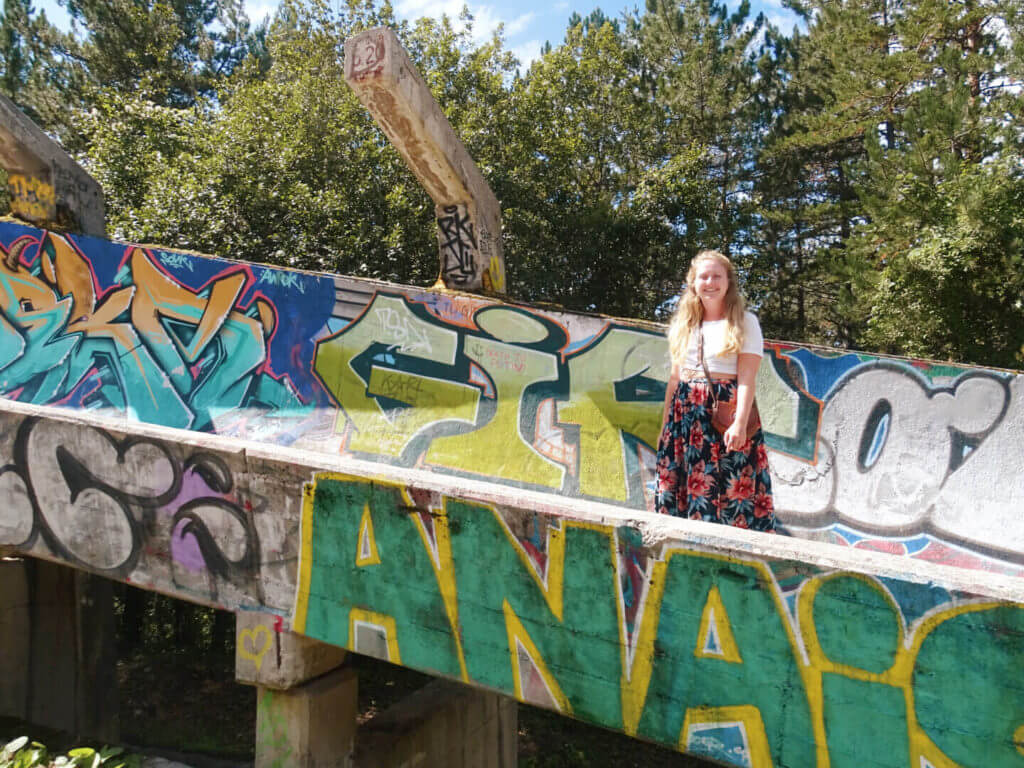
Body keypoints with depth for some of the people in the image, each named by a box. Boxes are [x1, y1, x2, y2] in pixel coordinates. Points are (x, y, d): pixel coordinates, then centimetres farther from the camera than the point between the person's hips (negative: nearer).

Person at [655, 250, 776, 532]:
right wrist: (665, 427, 13)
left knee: (731, 490, -8)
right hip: (686, 413, 5)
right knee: (677, 486, 2)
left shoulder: (745, 322, 2)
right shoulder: (683, 324, 14)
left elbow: (746, 378, -7)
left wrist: (740, 423, -19)